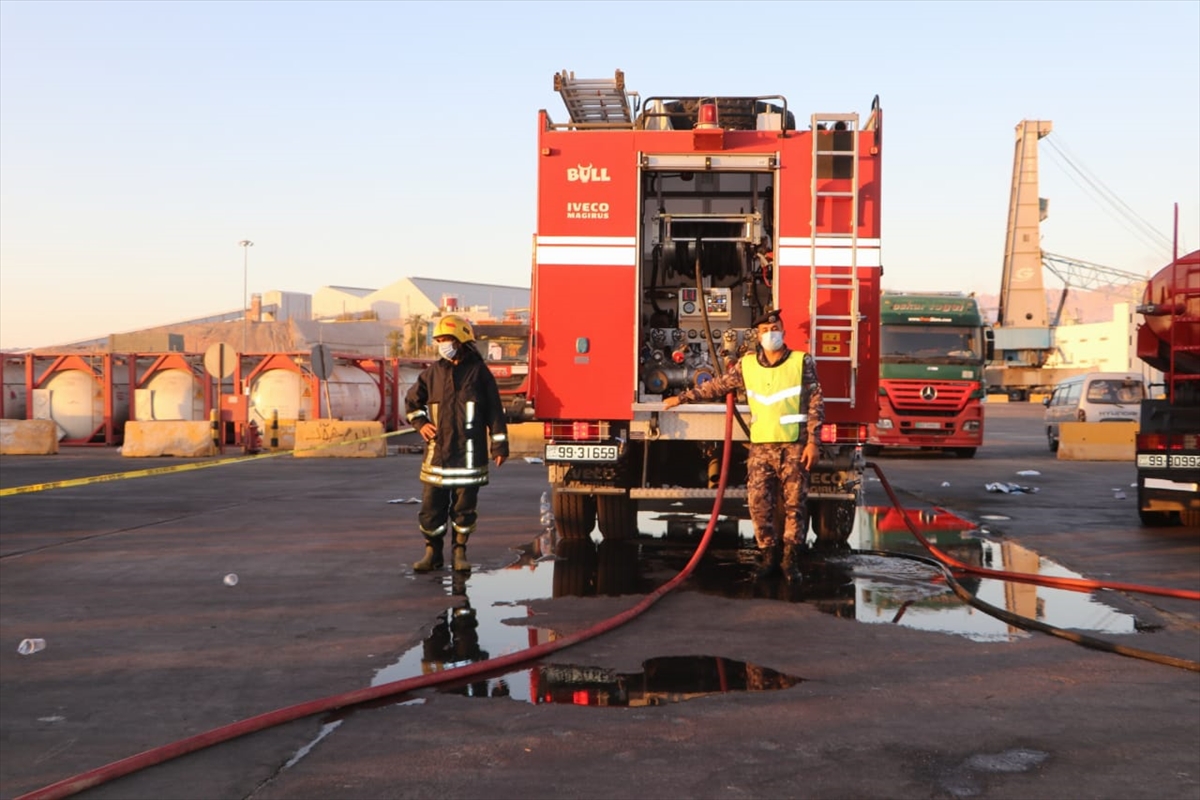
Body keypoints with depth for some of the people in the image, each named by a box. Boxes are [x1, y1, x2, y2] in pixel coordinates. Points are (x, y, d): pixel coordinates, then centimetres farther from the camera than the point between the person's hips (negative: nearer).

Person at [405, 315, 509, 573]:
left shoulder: (478, 371, 0)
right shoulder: (433, 372, 8)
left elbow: (495, 410, 1)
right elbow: (412, 401, 21)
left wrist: (499, 445, -2)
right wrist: (420, 423, 3)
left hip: (469, 453, -2)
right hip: (438, 452, 3)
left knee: (464, 506, 4)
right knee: (432, 504, 3)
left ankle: (460, 552, 16)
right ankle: (433, 552, 15)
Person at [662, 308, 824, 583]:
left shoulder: (802, 362, 0)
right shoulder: (746, 364, 9)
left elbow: (815, 403, -3)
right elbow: (717, 386, 17)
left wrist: (812, 441, -9)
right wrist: (682, 397, 18)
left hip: (794, 446, -3)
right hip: (761, 446, 3)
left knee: (794, 505, 0)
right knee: (758, 503, -2)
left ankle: (792, 562, 8)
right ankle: (768, 557, 11)